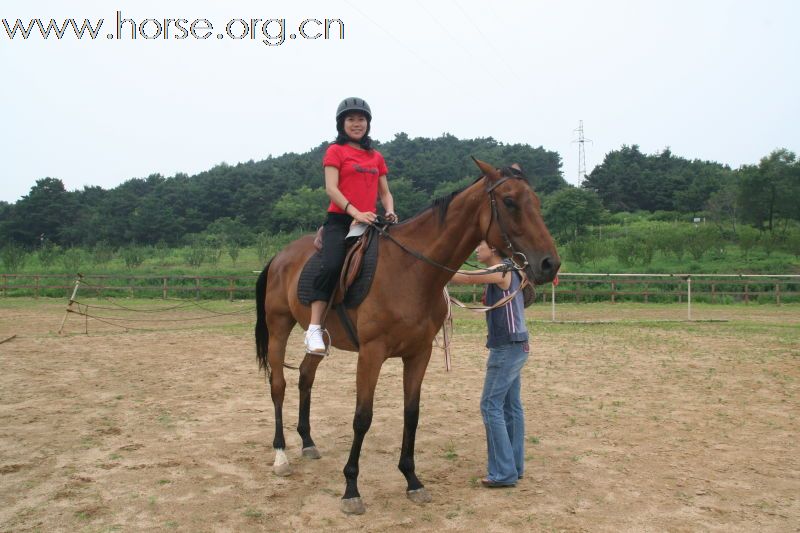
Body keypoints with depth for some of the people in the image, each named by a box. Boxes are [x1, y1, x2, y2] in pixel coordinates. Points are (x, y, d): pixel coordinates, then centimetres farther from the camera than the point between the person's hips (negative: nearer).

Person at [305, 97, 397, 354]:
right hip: (340, 220, -6)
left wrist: (390, 211, -3)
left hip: (367, 222, 6)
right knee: (331, 265, -28)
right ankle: (314, 329, -25)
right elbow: (331, 188, -8)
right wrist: (355, 212, -22)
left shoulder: (376, 157, 20)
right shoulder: (335, 151, 5)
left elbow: (385, 192, 19)